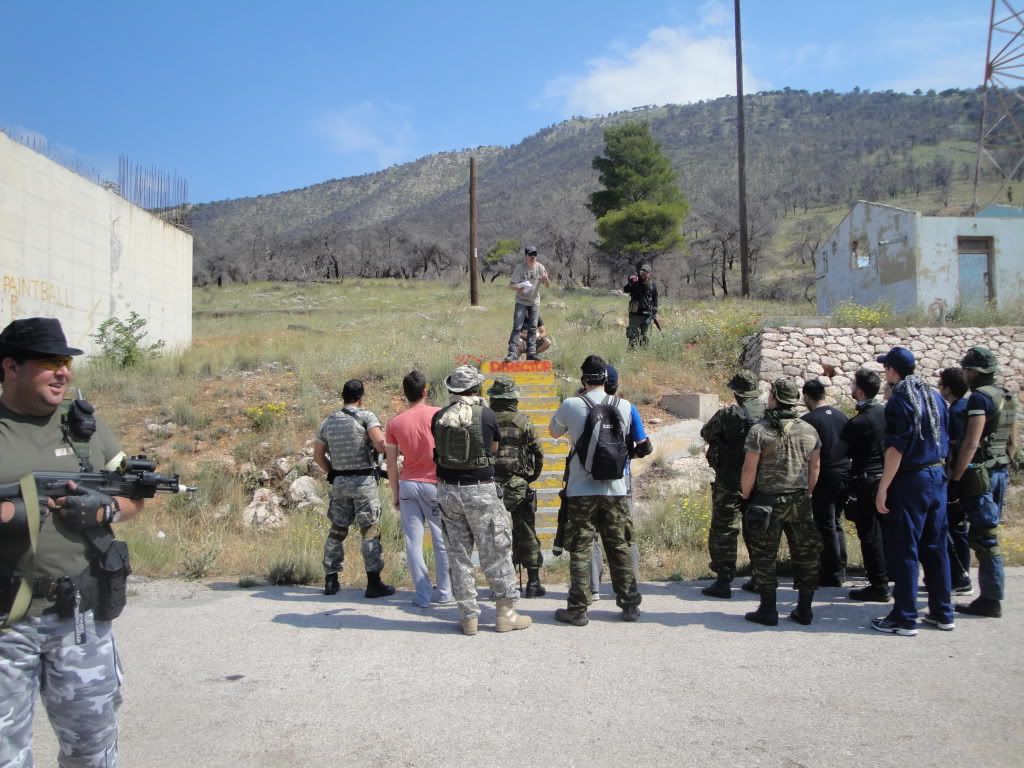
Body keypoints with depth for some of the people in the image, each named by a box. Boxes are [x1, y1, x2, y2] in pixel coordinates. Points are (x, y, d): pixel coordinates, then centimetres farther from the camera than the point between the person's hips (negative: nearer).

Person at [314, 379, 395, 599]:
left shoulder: (328, 422, 9)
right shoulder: (366, 416, -8)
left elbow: (318, 455, 14)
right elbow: (380, 445, -20)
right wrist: (384, 434, 1)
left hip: (338, 482, 5)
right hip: (363, 481, -5)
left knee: (337, 530, 13)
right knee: (370, 531, -1)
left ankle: (330, 581, 18)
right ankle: (374, 583, -2)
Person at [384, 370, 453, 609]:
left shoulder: (394, 422, 1)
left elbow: (391, 464, 4)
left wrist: (395, 494, 12)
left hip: (407, 485, 2)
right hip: (435, 484, -2)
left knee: (413, 542, 6)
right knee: (442, 541, 6)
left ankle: (423, 595, 7)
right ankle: (444, 594, 9)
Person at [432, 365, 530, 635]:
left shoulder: (439, 417, -1)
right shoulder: (486, 414, -8)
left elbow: (439, 449, 11)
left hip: (447, 491, 3)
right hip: (480, 492, -3)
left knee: (458, 555, 10)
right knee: (495, 554, 7)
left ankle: (468, 617, 15)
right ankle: (506, 614, 12)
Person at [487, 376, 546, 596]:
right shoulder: (523, 422, -4)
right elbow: (539, 454, 0)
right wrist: (531, 477, 15)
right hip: (518, 485, -1)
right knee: (526, 535, 8)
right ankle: (533, 582, 10)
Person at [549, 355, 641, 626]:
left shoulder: (571, 405, -7)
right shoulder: (624, 406, -1)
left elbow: (553, 431, 11)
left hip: (581, 490, -2)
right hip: (615, 489, 3)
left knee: (579, 550, 5)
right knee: (619, 548, 12)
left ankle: (578, 609, 7)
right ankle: (630, 605, 19)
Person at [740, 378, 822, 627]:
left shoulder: (759, 430, -10)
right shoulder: (809, 430, 4)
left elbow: (749, 469, -11)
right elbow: (815, 467, 9)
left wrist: (745, 495, 4)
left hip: (768, 501, -4)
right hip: (800, 501, 4)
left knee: (765, 557, 5)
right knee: (805, 554, 12)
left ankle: (768, 610, 8)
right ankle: (804, 610, 18)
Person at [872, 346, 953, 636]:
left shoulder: (899, 400, -14)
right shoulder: (935, 397, 9)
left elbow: (895, 450, -18)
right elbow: (944, 440, 15)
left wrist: (882, 489, -14)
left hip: (910, 481, -7)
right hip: (938, 476, 8)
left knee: (903, 551, 0)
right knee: (935, 547, 15)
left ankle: (904, 618, 4)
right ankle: (942, 612, 22)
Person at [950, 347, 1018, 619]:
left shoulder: (980, 397, -15)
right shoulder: (1007, 398, 14)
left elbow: (971, 443, -21)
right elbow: (1012, 440, 19)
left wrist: (955, 476, -18)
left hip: (980, 473, -9)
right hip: (1000, 472, 9)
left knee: (983, 536, -5)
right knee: (988, 532, 15)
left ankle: (990, 600, -2)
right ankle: (991, 593, 21)